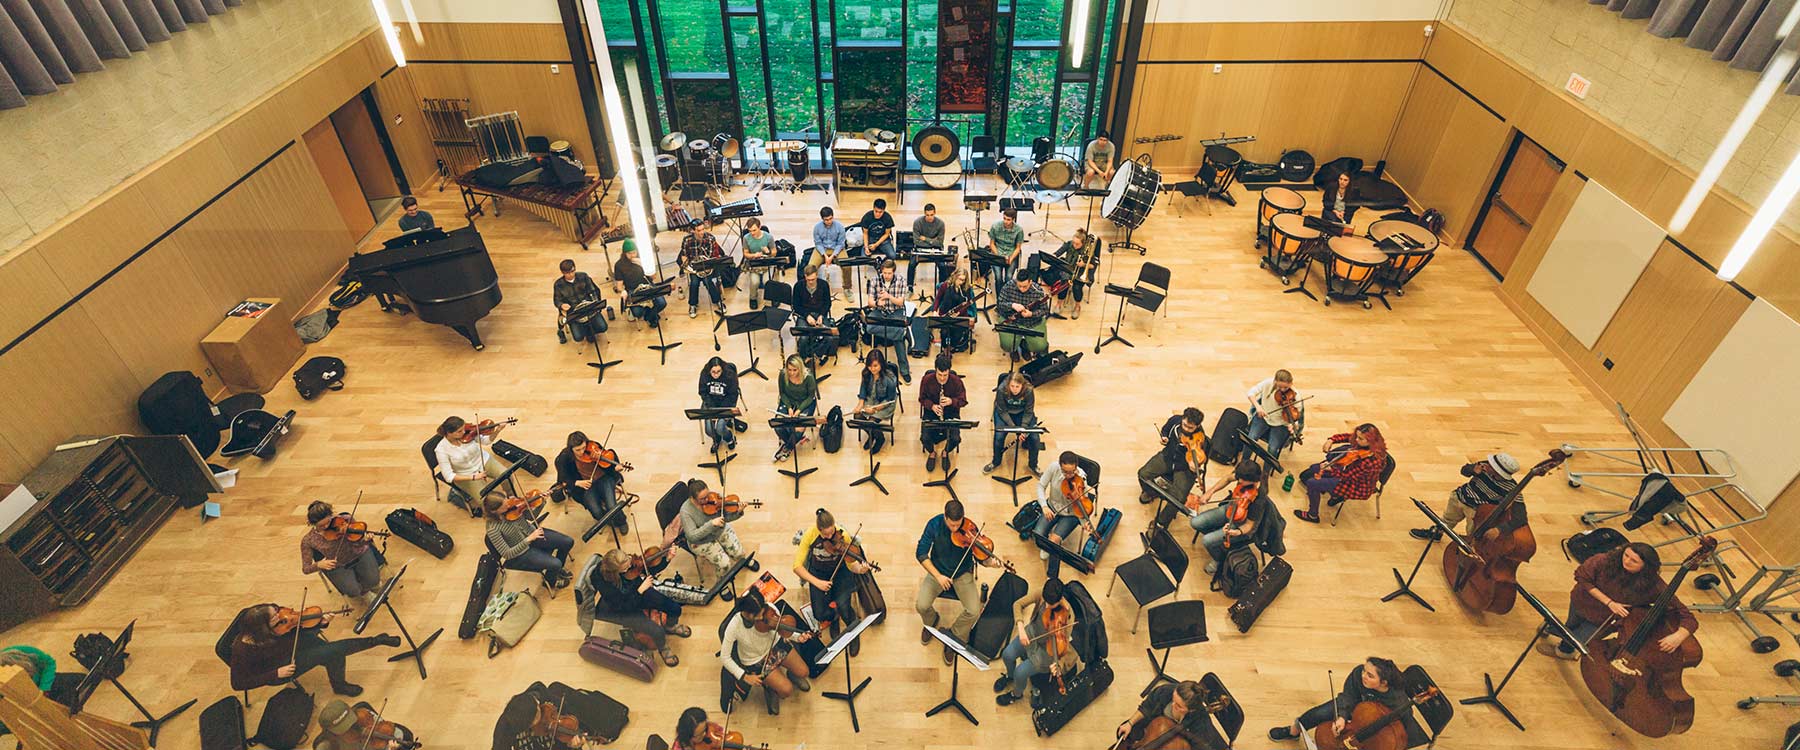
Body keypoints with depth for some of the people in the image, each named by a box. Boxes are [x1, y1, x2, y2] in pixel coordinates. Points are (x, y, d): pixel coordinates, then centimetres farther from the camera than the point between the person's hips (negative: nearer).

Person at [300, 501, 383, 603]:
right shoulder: (308, 541, -13)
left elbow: (358, 543, -14)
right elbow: (305, 569, -8)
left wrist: (365, 539, -39)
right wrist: (319, 564, -30)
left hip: (359, 555, 0)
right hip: (338, 567, 0)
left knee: (373, 581, -19)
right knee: (353, 591, -22)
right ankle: (364, 592, 17)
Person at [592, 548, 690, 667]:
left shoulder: (627, 561, -25)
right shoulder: (603, 582, -38)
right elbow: (625, 606, -30)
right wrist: (641, 590, -36)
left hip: (638, 591, 5)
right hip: (619, 608, -5)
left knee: (675, 609, -3)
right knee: (657, 632, -18)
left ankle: (670, 627, 35)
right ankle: (663, 648, 21)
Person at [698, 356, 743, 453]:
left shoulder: (730, 375, -21)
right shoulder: (704, 374, -14)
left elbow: (732, 395, -13)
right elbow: (703, 393, -4)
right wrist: (712, 409, -17)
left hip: (725, 403, -2)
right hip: (710, 402, 2)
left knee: (719, 428, -22)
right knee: (709, 430, -16)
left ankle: (729, 438, 16)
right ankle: (717, 439, 22)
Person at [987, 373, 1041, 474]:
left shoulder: (1029, 390, -26)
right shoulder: (1002, 389, -29)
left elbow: (1028, 412, -14)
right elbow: (1002, 411, -19)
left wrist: (1023, 428, -26)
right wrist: (1013, 427, -27)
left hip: (1022, 412, 1)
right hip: (1004, 412, -1)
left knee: (1034, 438, -16)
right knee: (999, 436, -23)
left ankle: (1033, 465, 9)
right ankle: (996, 462, 7)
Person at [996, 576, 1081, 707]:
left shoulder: (1067, 614, -31)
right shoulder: (1042, 592, -22)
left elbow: (1064, 644, -25)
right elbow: (1018, 604, -17)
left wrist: (1058, 664, -43)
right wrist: (1021, 628, -30)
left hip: (1047, 648, -4)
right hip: (1032, 633, 4)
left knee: (1020, 672, -13)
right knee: (1007, 655, -7)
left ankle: (1016, 694, 24)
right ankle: (1010, 676, 31)